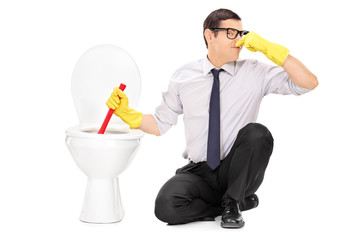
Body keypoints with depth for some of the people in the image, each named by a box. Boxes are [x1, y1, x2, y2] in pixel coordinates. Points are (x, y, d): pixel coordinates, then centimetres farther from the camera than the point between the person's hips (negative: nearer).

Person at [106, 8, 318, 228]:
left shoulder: (254, 73, 0)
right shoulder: (184, 77, 4)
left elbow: (309, 83, -9)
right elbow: (160, 124, 11)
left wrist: (267, 48, -14)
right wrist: (126, 113, -5)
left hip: (237, 171, -1)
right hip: (199, 173, 1)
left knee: (257, 133, -31)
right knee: (166, 207, -29)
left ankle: (233, 202, -10)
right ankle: (241, 202, -3)